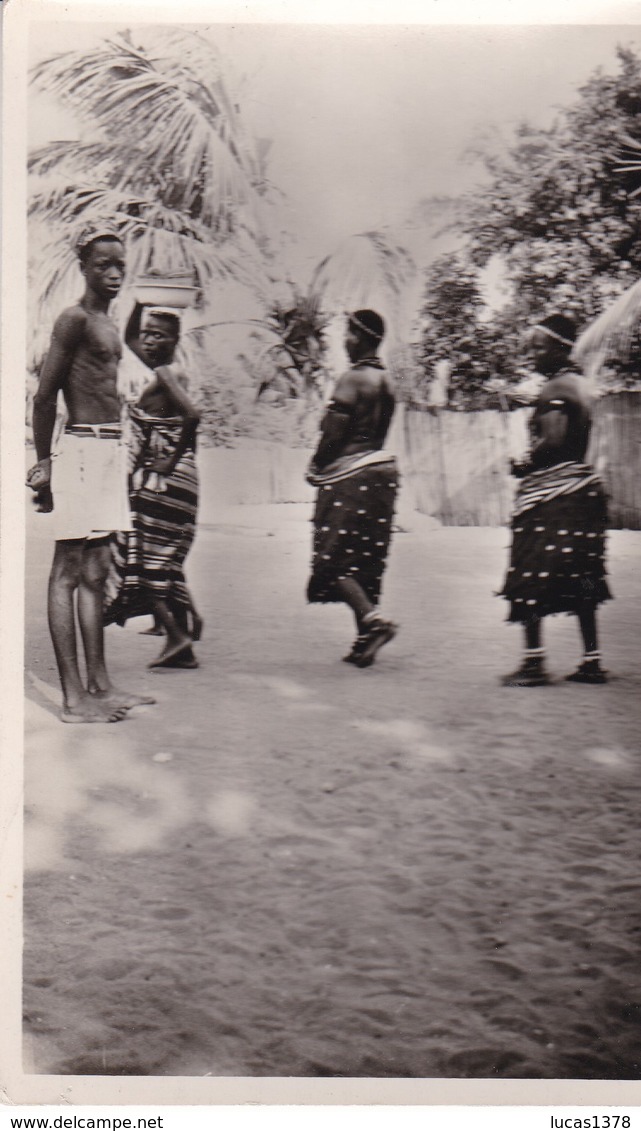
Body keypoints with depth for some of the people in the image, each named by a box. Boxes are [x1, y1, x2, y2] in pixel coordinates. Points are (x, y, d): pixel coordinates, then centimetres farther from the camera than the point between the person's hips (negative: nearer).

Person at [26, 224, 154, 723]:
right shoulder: (75, 318, -8)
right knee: (69, 571, -5)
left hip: (109, 451, 9)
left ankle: (100, 685, 17)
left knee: (95, 572, 11)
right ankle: (74, 697, -3)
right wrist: (45, 464, -10)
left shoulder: (107, 324, 18)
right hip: (82, 450, -9)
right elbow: (44, 397, -11)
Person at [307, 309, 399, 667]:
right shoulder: (385, 380, 13)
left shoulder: (353, 379, -13)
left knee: (335, 557, -4)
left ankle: (373, 619, -18)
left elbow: (334, 433, -16)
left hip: (350, 475, -8)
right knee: (367, 559, 10)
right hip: (381, 467, 9)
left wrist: (317, 468, -1)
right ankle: (366, 638, 11)